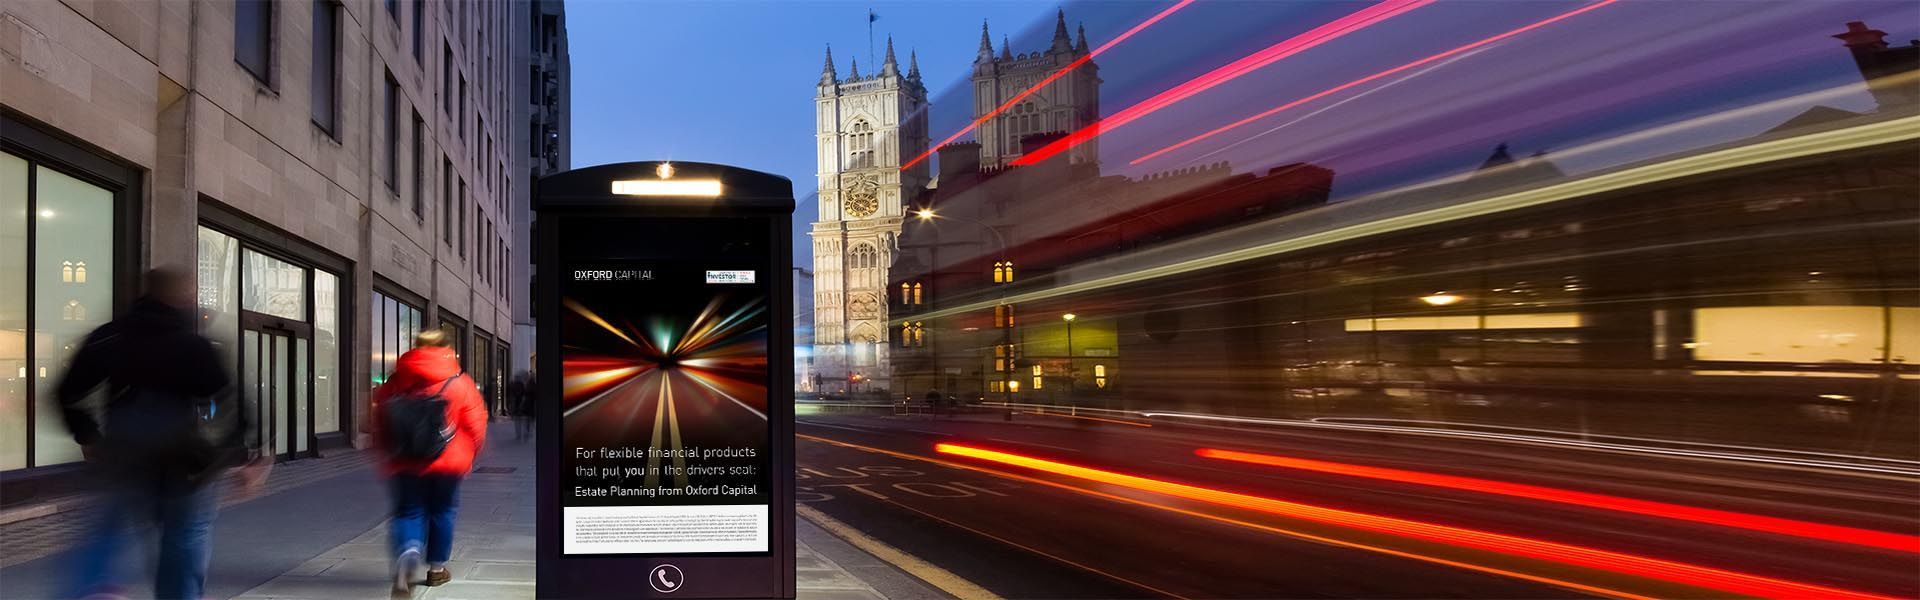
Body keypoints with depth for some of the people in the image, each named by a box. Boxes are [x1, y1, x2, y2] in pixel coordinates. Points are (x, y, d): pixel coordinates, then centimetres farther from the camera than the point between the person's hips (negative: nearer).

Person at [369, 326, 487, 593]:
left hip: (404, 463, 1)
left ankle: (407, 551, -25)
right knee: (442, 511, 15)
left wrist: (387, 454, 22)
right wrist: (467, 457, 13)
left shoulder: (395, 383, 1)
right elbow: (476, 426, -3)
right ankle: (437, 568, 24)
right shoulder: (460, 383, -5)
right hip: (448, 462, -1)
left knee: (408, 511, 6)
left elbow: (378, 422, 8)